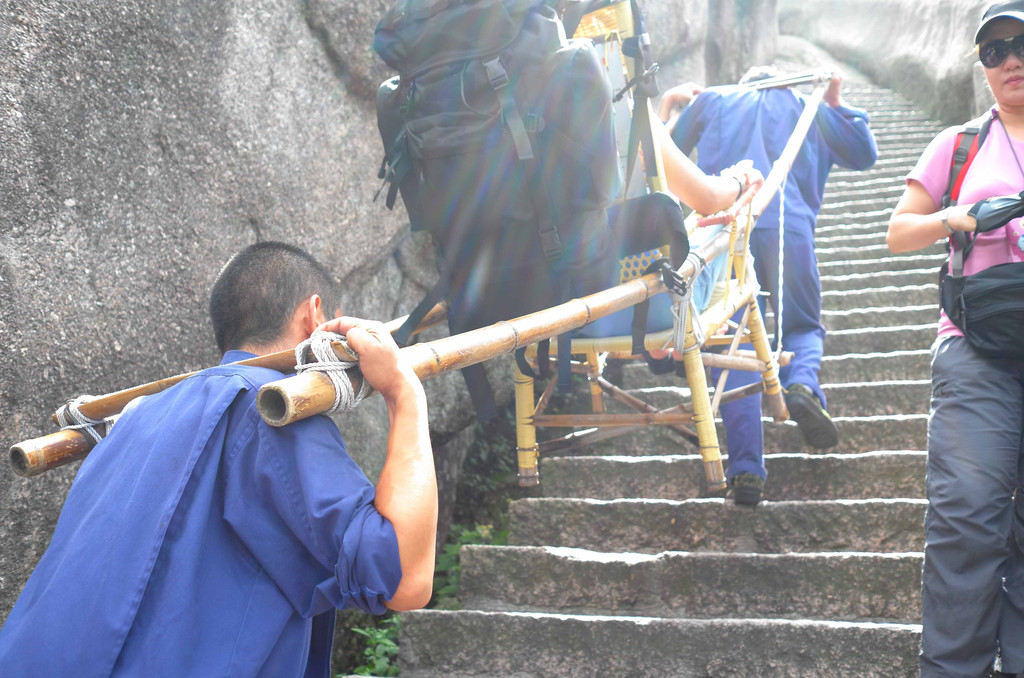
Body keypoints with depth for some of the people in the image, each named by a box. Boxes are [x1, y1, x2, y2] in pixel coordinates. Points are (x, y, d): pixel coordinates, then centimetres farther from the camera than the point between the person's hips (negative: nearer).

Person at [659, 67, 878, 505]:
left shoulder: (712, 100, 24)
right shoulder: (805, 106, 24)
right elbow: (864, 154, 25)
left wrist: (667, 107, 41)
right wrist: (837, 104, 35)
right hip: (789, 228, 0)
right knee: (803, 327, 19)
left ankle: (746, 470, -10)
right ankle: (803, 384, -17)